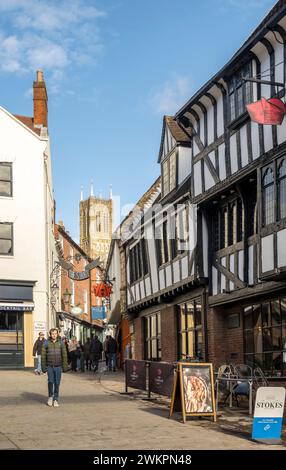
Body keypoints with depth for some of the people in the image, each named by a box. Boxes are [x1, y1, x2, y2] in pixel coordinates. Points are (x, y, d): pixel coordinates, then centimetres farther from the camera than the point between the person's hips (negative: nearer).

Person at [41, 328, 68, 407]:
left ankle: (55, 399, 15)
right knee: (50, 381, -12)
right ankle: (50, 396, 9)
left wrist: (65, 366, -1)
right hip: (49, 366, -1)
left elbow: (64, 355, 3)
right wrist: (43, 367, -1)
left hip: (58, 366, 1)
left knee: (57, 383, 3)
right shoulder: (46, 343, 0)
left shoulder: (60, 343, 2)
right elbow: (43, 355, 2)